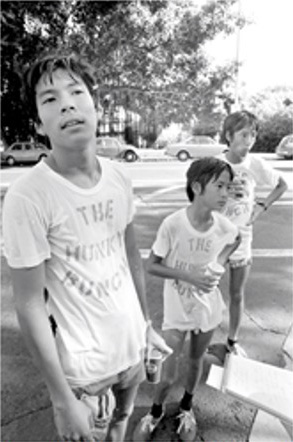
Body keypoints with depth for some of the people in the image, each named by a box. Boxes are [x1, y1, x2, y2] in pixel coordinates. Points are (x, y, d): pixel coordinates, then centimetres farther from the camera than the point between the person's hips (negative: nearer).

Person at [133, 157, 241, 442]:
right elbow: (151, 266, -15)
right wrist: (188, 275, -26)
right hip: (177, 309, -3)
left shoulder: (223, 226, -14)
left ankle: (186, 408, 53)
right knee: (168, 374, 6)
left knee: (196, 360, 23)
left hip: (207, 307, 4)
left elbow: (236, 240, 11)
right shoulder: (173, 224, -25)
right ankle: (156, 412, 41)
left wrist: (220, 261, -6)